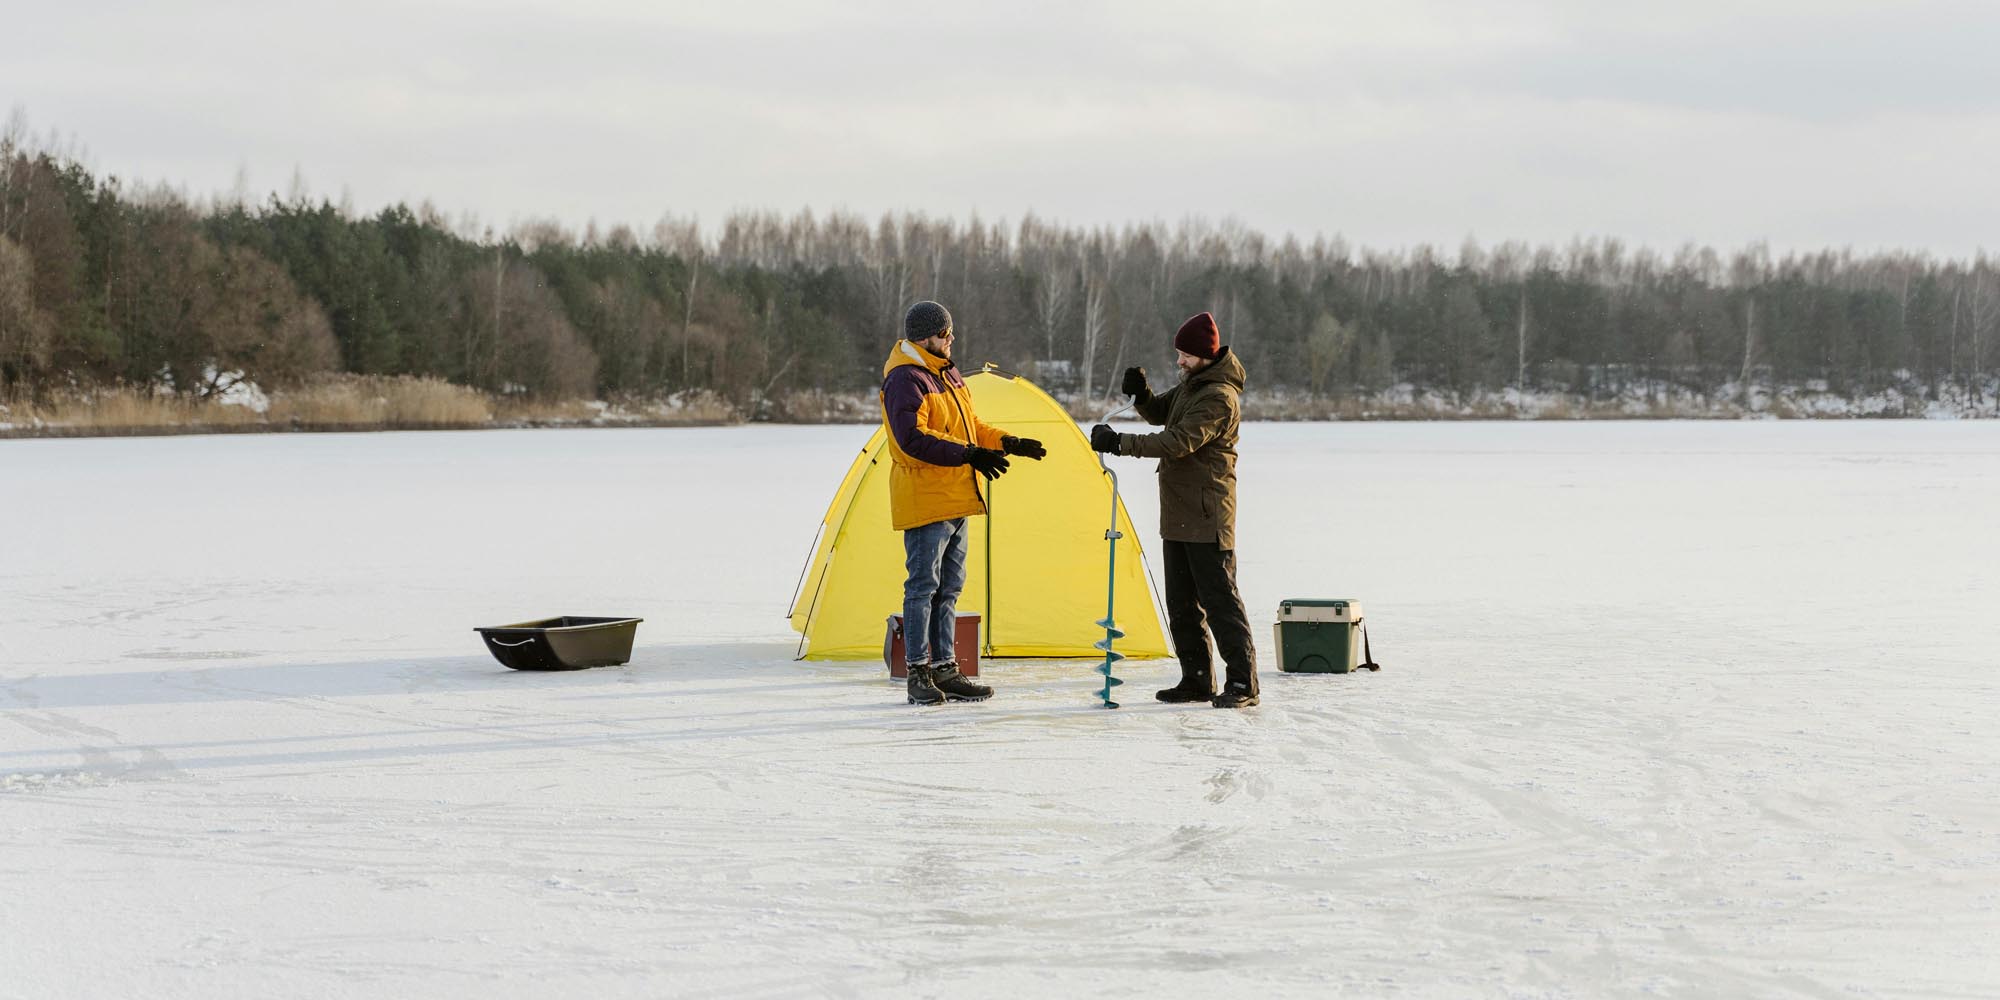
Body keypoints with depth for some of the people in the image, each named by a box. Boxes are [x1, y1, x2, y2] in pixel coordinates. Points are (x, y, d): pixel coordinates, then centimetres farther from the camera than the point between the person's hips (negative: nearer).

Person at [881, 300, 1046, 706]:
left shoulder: (947, 375, 16)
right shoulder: (905, 380, -14)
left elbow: (968, 426, 25)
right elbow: (913, 439, -24)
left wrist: (1007, 443, 11)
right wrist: (968, 455, -28)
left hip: (954, 501, 10)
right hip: (923, 501, -9)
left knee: (949, 588, 11)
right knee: (923, 586, -6)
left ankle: (945, 671, 15)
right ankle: (919, 674, -2)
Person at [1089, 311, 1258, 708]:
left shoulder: (1219, 398, -19)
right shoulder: (1193, 383, 12)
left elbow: (1180, 441, -27)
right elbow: (1160, 414, 23)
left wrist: (1121, 443, -29)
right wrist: (1142, 394, 0)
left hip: (1206, 516, -10)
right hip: (1179, 513, 10)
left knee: (1219, 599, -9)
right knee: (1182, 602, 12)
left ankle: (1243, 683, -6)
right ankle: (1197, 679, 19)